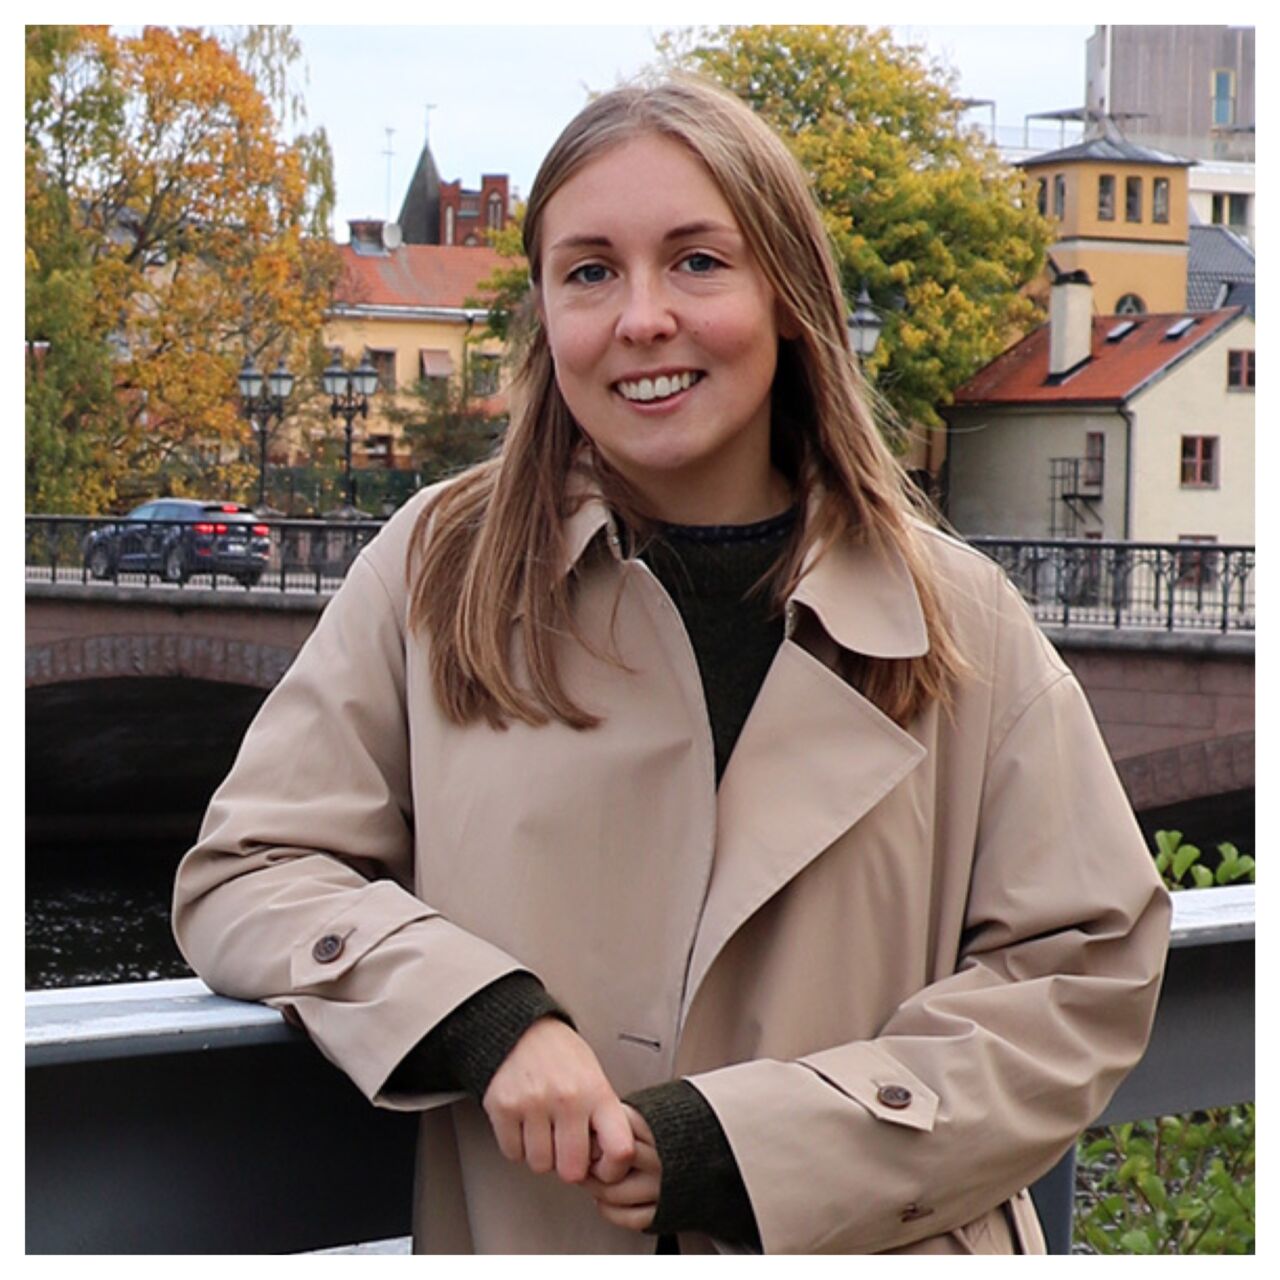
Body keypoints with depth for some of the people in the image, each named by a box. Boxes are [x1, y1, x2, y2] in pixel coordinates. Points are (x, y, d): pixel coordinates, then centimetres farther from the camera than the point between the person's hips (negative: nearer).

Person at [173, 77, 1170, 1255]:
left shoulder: (955, 618, -3)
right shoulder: (441, 572, -2)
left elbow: (1083, 977, -5)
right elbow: (244, 876, -1)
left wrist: (743, 1145, -15)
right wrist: (488, 1020, -19)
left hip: (878, 1248, 0)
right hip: (525, 1244, 1)